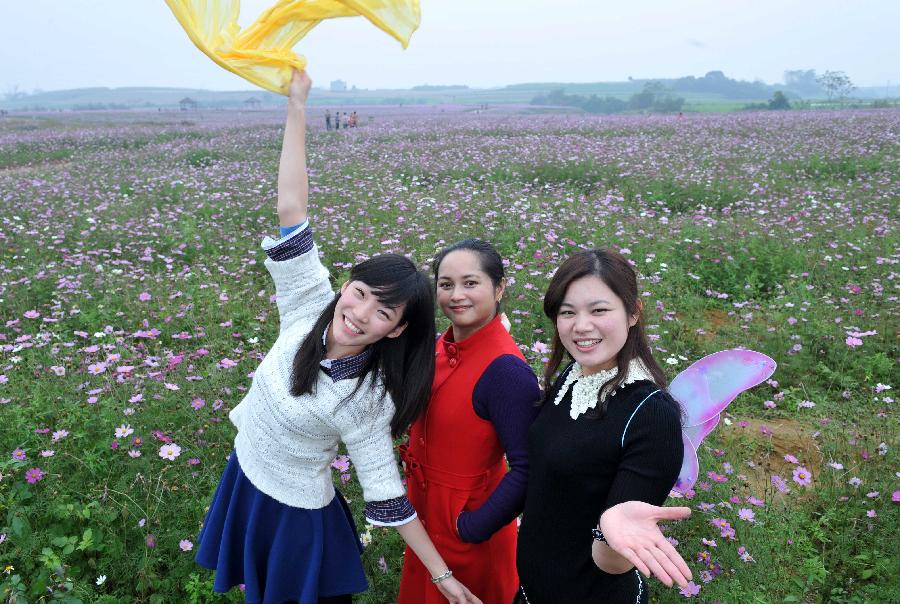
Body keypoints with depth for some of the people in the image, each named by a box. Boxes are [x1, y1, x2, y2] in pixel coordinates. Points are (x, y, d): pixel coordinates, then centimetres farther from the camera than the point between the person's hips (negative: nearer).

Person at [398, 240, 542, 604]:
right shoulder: (447, 343, -5)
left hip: (463, 515, -7)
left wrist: (474, 527, -23)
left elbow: (527, 469, -29)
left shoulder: (506, 369, -29)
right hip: (426, 504, 7)